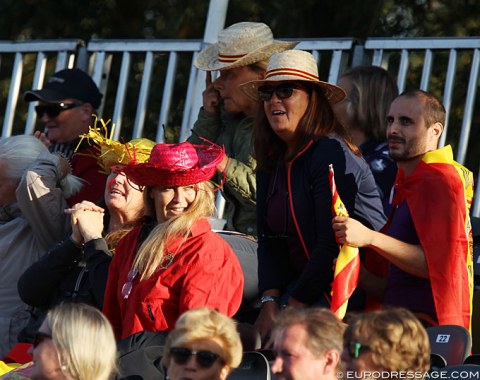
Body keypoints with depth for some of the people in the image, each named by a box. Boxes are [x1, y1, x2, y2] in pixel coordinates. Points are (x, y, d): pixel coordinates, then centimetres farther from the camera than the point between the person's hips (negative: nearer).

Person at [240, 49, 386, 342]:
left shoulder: (333, 153, -14)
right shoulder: (271, 161, 11)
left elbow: (332, 243, -19)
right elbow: (269, 238, 10)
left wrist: (294, 306, -16)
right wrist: (270, 300, -5)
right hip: (305, 282, 8)